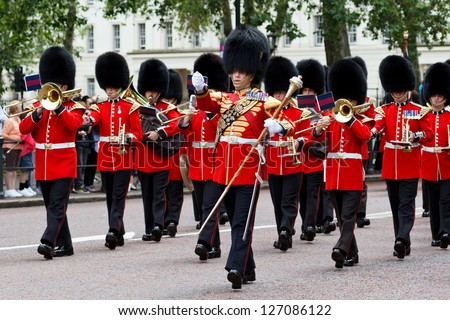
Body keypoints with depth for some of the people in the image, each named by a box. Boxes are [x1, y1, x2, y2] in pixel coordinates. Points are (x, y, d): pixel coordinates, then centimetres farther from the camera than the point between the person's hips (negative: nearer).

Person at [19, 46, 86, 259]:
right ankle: (64, 245, 17)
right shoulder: (38, 106, 12)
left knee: (57, 206, -15)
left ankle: (48, 242, -26)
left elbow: (74, 124, -21)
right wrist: (39, 111, -15)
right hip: (43, 165, 6)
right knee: (52, 207, 10)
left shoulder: (73, 107, 1)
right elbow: (24, 128, 0)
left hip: (64, 164, -6)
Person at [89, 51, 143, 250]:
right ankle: (118, 234, 18)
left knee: (118, 195, -12)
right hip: (105, 158, 4)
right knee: (110, 196, 9)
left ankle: (113, 231, -23)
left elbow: (138, 134, 0)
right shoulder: (100, 107, 10)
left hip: (123, 157, -4)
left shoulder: (130, 107, 2)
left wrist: (126, 138, -20)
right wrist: (87, 119, -35)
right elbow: (92, 120, -12)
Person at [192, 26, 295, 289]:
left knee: (242, 222, -9)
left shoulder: (264, 102, -3)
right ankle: (248, 269, 23)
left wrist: (279, 126, -34)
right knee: (236, 220, 13)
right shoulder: (225, 99, 13)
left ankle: (237, 269, -16)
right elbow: (206, 104, -1)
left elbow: (289, 124, -10)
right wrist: (201, 88, -23)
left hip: (249, 169, -6)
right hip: (224, 169, 6)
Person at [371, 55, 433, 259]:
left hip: (410, 165, -4)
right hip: (390, 164, 4)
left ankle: (401, 240, -23)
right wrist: (370, 132, -32)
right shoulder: (384, 110, 8)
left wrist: (416, 135, -21)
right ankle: (403, 243, 16)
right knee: (395, 205, 9)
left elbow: (429, 134, 0)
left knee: (406, 204, -12)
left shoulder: (419, 111, 1)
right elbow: (377, 126, -9)